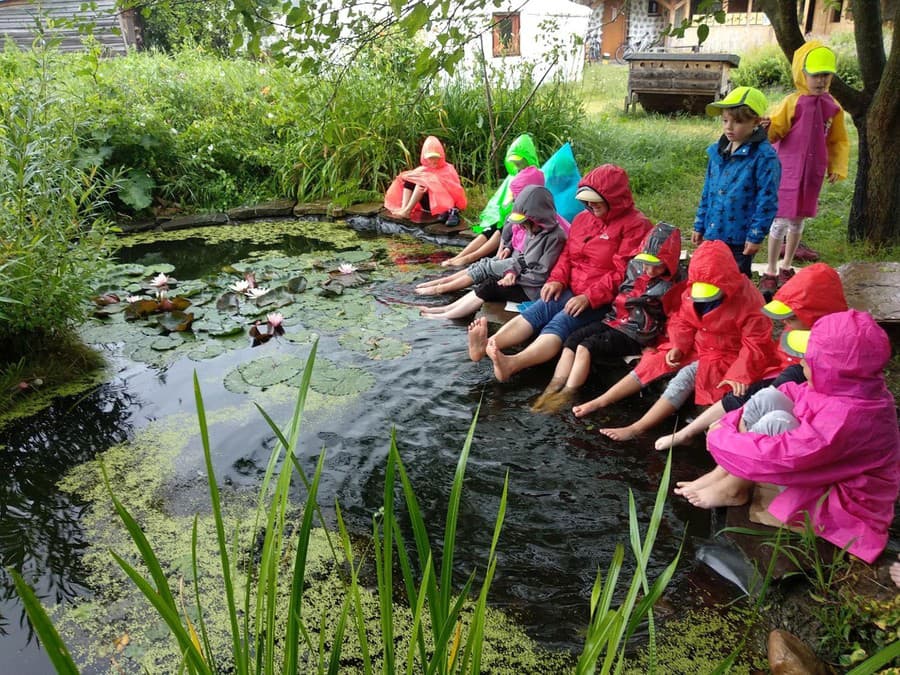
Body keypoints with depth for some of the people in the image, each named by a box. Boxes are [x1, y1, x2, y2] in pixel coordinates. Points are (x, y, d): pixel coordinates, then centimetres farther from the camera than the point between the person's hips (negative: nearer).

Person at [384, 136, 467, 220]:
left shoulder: (447, 169, 3)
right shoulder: (424, 169, 19)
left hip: (439, 203, -5)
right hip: (425, 204, 5)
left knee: (422, 181, -25)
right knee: (408, 180, -9)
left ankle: (407, 210, -37)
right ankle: (403, 208, -31)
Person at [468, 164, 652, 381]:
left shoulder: (635, 225, -7)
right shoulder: (584, 218, 15)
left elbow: (623, 273, -15)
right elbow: (567, 254, 18)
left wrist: (589, 297, -22)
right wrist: (557, 280, -2)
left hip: (604, 301, -6)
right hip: (573, 291, 7)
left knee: (560, 323, -31)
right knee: (536, 311, -21)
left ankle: (512, 364, -53)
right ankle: (487, 346, -41)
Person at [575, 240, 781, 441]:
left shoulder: (747, 300, -21)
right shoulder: (693, 292, -4)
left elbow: (755, 343, -21)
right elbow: (682, 322, 5)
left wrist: (739, 374, -31)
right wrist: (678, 346, -14)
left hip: (725, 357, -7)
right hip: (696, 348, 7)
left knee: (687, 376, -31)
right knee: (654, 363, -10)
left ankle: (637, 428, -37)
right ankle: (600, 402, -13)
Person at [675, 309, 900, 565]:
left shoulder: (846, 419, -36)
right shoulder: (846, 385, -10)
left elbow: (778, 455, -36)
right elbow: (792, 393, 1)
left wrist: (722, 439, -21)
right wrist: (731, 422, -5)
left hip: (842, 505, -9)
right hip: (820, 469, 9)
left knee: (777, 422, -30)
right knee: (769, 398, -8)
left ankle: (732, 490, -7)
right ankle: (722, 475, -1)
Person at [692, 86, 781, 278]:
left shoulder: (764, 156, -13)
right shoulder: (718, 152, 7)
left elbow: (767, 200, -13)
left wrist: (756, 236, -15)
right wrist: (699, 226, 14)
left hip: (740, 238, -6)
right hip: (713, 234, 6)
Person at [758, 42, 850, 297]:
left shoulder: (832, 107, 5)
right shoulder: (793, 102, -7)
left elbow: (839, 141, 12)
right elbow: (775, 131, -8)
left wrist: (838, 167, 3)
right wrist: (767, 128, -30)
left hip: (813, 173, 4)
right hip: (788, 170, -4)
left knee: (798, 221, 13)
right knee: (780, 221, -3)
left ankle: (786, 267, 27)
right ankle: (770, 272, 8)